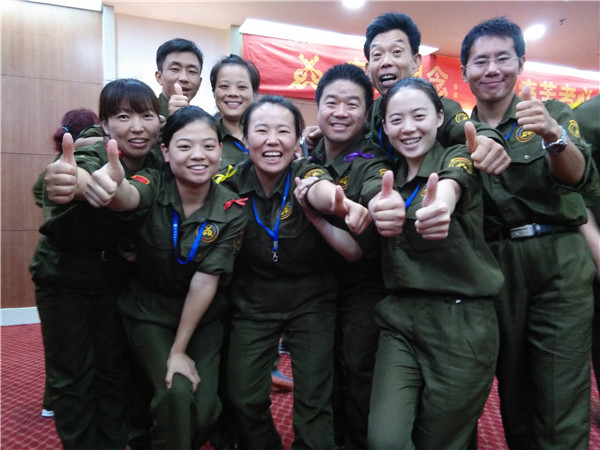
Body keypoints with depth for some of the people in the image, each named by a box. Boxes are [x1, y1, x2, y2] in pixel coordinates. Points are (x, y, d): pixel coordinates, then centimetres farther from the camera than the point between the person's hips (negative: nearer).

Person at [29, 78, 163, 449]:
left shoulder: (158, 165, -11)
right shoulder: (92, 157, -25)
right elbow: (87, 177, -50)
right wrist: (70, 180, -72)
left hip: (116, 281, 4)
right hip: (63, 279, -3)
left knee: (115, 371, 10)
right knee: (73, 377, 5)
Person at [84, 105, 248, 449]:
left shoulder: (232, 209, -15)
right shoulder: (153, 186, -17)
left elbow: (206, 280, -17)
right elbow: (128, 197, -42)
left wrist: (179, 350, -15)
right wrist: (110, 187, -67)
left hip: (203, 315, 1)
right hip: (148, 310, -1)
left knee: (205, 406, -4)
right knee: (176, 392, -17)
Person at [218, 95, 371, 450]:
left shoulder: (306, 173, -17)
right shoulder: (232, 183, -10)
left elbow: (321, 190, -41)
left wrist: (342, 203, -64)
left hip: (311, 301, -1)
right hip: (252, 302, 2)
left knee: (314, 401, 2)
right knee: (244, 400, 7)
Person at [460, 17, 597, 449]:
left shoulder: (553, 114, 3)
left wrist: (554, 135, -33)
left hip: (559, 261, -1)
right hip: (496, 266, 2)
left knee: (561, 401, -1)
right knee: (512, 385, 13)